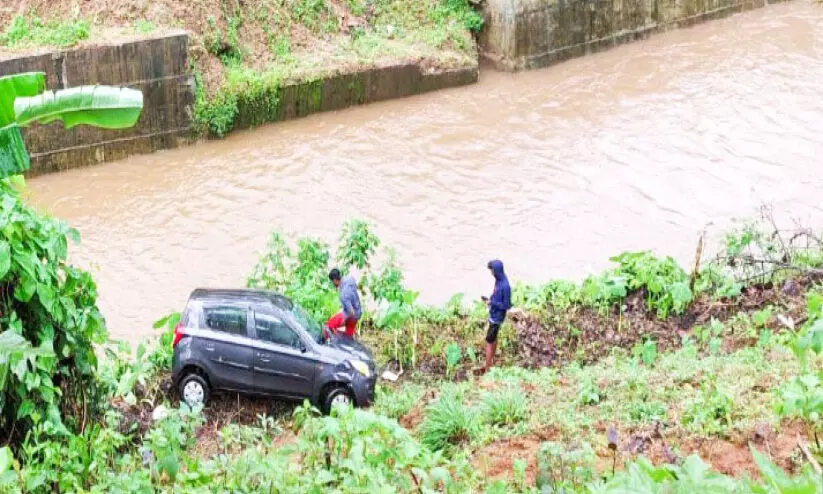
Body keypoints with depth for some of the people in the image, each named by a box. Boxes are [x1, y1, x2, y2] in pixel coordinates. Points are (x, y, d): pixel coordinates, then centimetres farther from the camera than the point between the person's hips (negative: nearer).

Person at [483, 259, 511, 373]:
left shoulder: (505, 286, -30)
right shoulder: (498, 280, -2)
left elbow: (507, 305, -24)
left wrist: (492, 302, -22)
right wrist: (489, 299, -3)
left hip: (497, 317, -9)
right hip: (493, 315, 9)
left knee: (489, 342, 0)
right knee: (493, 338, 22)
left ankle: (487, 369, 9)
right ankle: (491, 363, 38)